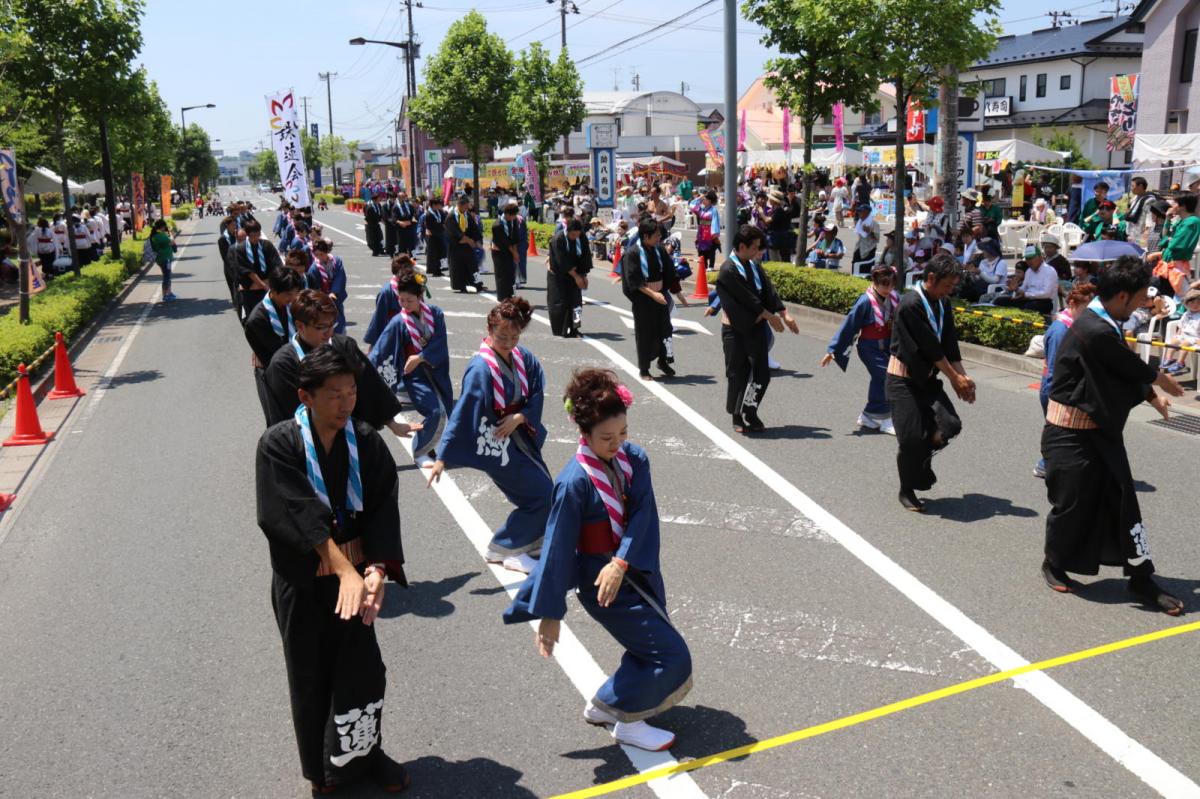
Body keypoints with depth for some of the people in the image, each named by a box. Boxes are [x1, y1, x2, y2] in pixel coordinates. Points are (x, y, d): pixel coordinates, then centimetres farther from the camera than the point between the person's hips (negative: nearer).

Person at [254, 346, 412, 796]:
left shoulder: (366, 443, -6)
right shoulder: (279, 445, -15)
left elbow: (383, 511, -11)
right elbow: (302, 516, -24)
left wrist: (377, 569, -26)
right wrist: (345, 569, -31)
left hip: (354, 575, 2)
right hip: (301, 583, -2)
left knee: (364, 671, 7)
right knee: (311, 679, 13)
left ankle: (364, 754, 33)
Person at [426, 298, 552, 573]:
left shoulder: (522, 357, -5)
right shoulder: (480, 369, -25)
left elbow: (538, 393, 3)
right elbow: (462, 413, -26)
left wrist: (519, 417, -14)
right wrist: (442, 458, -26)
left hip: (520, 435, 7)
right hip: (496, 444, -7)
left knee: (542, 492, 15)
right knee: (542, 495, -4)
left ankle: (529, 541, 38)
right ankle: (503, 548, 12)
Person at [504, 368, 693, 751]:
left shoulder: (634, 458, -6)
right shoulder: (574, 482, -24)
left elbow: (643, 514, -12)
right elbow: (558, 547, -19)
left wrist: (621, 563, -26)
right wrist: (550, 612, -15)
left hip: (638, 569, 7)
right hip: (601, 581, -7)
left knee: (650, 646, 19)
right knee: (671, 655, -4)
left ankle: (605, 705, 38)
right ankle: (628, 723, 15)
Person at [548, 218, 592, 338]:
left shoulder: (581, 238, -8)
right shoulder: (558, 239, -22)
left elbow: (585, 257, -1)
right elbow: (562, 261, -23)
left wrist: (584, 275, -7)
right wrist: (576, 276, -22)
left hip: (574, 274, 4)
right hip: (558, 274, -4)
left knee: (575, 299, -6)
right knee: (559, 302, -1)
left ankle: (572, 328, -3)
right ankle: (559, 329, 11)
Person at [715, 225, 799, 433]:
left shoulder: (754, 265, 6)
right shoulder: (728, 271, -18)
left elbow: (768, 290, 6)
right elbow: (748, 299, -18)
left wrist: (785, 314, -3)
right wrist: (771, 317, -11)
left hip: (756, 327, 7)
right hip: (735, 330, -6)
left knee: (762, 374, 4)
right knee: (738, 374, 3)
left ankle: (749, 414, 19)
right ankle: (738, 417, 18)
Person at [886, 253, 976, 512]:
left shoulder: (944, 304, 5)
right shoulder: (911, 305, -21)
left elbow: (950, 344, 6)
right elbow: (931, 347, -18)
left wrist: (963, 377, -4)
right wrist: (955, 378, -11)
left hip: (927, 377, 7)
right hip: (903, 379, -7)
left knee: (950, 425, -9)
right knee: (911, 437, -7)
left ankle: (920, 461, 19)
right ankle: (907, 491, 13)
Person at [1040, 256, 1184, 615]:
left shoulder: (1106, 324, 1)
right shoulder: (1095, 332, -28)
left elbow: (1126, 370, 13)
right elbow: (1134, 367, -13)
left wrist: (1151, 395, 2)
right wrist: (1162, 380, 6)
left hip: (1102, 431, 9)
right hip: (1070, 434, -9)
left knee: (1123, 500, 9)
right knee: (1071, 503, 7)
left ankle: (1140, 578, 19)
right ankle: (1054, 564, 32)